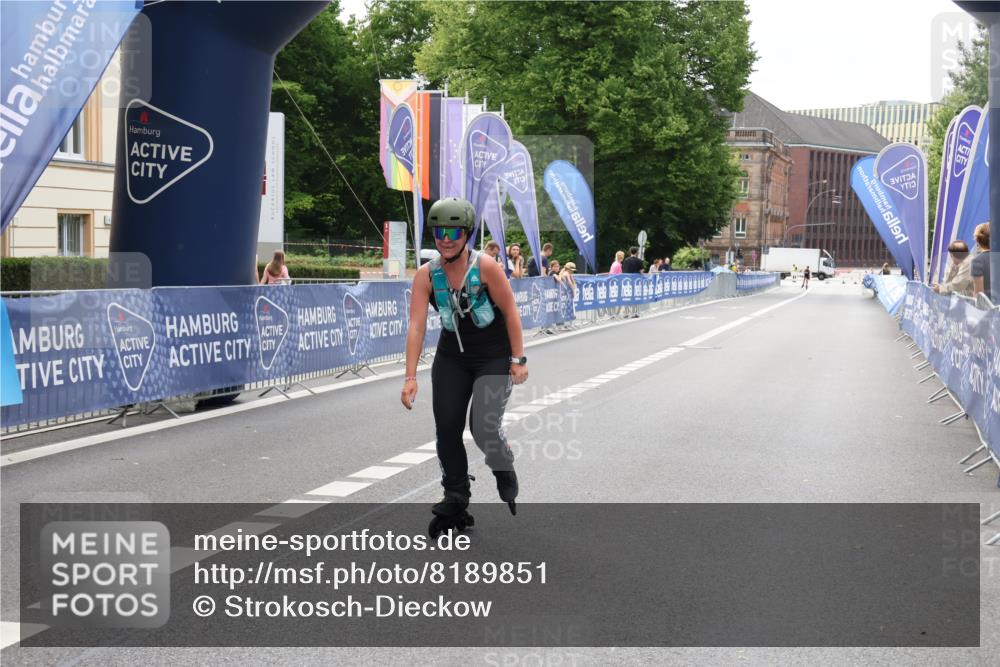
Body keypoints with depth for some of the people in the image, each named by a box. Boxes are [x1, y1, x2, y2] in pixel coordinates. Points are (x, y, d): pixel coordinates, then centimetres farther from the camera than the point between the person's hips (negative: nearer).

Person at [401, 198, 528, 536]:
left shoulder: (486, 268, -19)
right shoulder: (426, 275, -11)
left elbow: (510, 313, -11)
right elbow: (416, 325, -16)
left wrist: (518, 360, -12)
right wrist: (410, 377, -22)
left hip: (494, 358, -4)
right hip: (452, 359, 4)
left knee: (483, 427, -15)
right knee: (446, 428, -1)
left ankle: (505, 474, 18)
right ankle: (455, 499, 16)